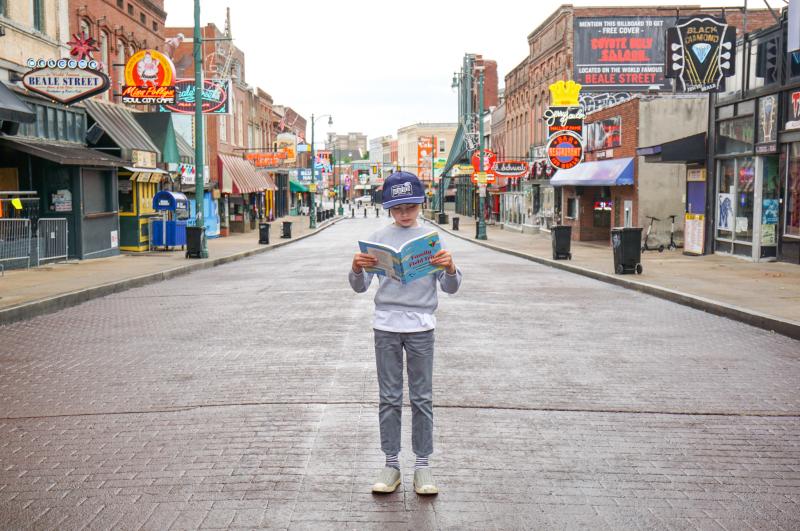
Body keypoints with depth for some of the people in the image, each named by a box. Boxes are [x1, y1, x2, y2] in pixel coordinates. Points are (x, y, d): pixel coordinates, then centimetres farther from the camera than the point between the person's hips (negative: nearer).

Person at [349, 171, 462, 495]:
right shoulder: (378, 239, 3)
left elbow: (450, 288, 0)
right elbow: (360, 287, 3)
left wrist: (450, 268, -21)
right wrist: (357, 268, -19)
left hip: (421, 326, 0)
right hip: (386, 326, 1)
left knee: (422, 398, 4)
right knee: (389, 399, 6)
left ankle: (422, 465, 13)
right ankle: (391, 465, 15)